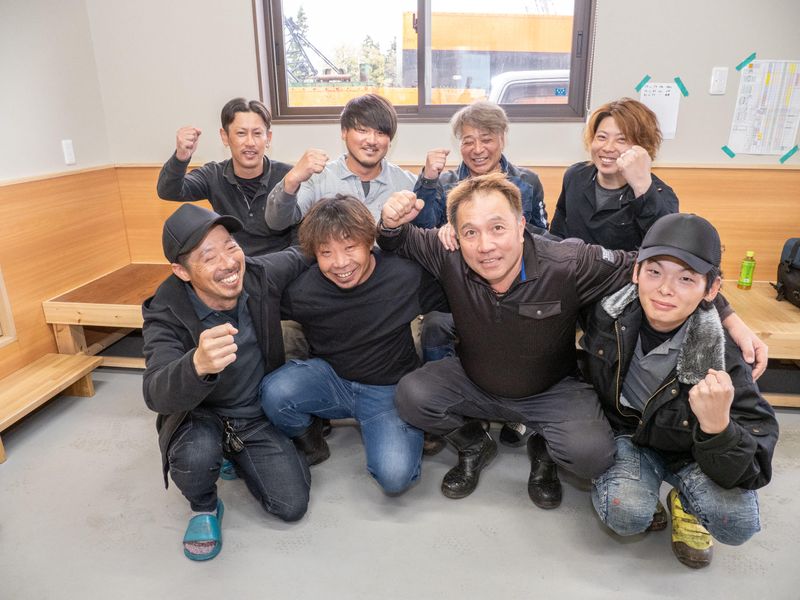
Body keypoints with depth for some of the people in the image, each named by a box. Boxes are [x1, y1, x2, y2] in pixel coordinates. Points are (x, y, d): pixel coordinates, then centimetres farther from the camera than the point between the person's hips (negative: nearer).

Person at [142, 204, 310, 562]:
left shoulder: (261, 275, -16)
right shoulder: (165, 315, -24)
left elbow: (302, 256, 4)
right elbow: (156, 395, -38)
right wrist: (198, 365, -62)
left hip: (259, 415, 2)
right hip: (198, 415, -2)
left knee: (292, 505, -9)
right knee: (196, 456, -36)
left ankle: (239, 458, 21)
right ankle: (204, 507, 2)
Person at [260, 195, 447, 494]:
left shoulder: (405, 274, -18)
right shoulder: (300, 289, -15)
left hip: (388, 389, -1)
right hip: (329, 377, 2)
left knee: (394, 475, -23)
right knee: (274, 392, -29)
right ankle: (308, 437, 6)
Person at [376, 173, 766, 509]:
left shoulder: (567, 264, -29)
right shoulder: (449, 259, -23)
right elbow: (400, 243, -5)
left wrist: (728, 317, -18)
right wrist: (391, 222, -31)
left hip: (551, 390, -2)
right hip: (475, 383, 3)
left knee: (592, 455, -27)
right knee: (411, 396, -21)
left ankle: (543, 452, 13)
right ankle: (474, 447, 12)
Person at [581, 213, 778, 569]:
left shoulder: (718, 356, -27)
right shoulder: (607, 313, -22)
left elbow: (753, 469, -25)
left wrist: (718, 426, -47)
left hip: (688, 449, 0)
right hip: (623, 433, 0)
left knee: (738, 523, -27)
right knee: (625, 515, -28)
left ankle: (685, 505, 9)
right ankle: (642, 493, 9)